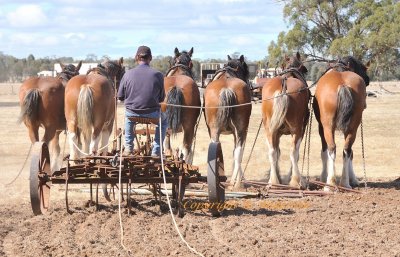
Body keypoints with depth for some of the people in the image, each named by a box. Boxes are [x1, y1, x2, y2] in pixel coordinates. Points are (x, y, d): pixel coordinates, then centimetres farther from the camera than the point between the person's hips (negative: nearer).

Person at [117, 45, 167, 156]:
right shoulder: (158, 75, -9)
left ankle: (128, 147, 39)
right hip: (152, 114, -1)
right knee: (163, 121, 33)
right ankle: (156, 150, 27)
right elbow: (161, 98, 1)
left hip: (132, 113, 1)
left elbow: (120, 97, 2)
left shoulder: (128, 74, -7)